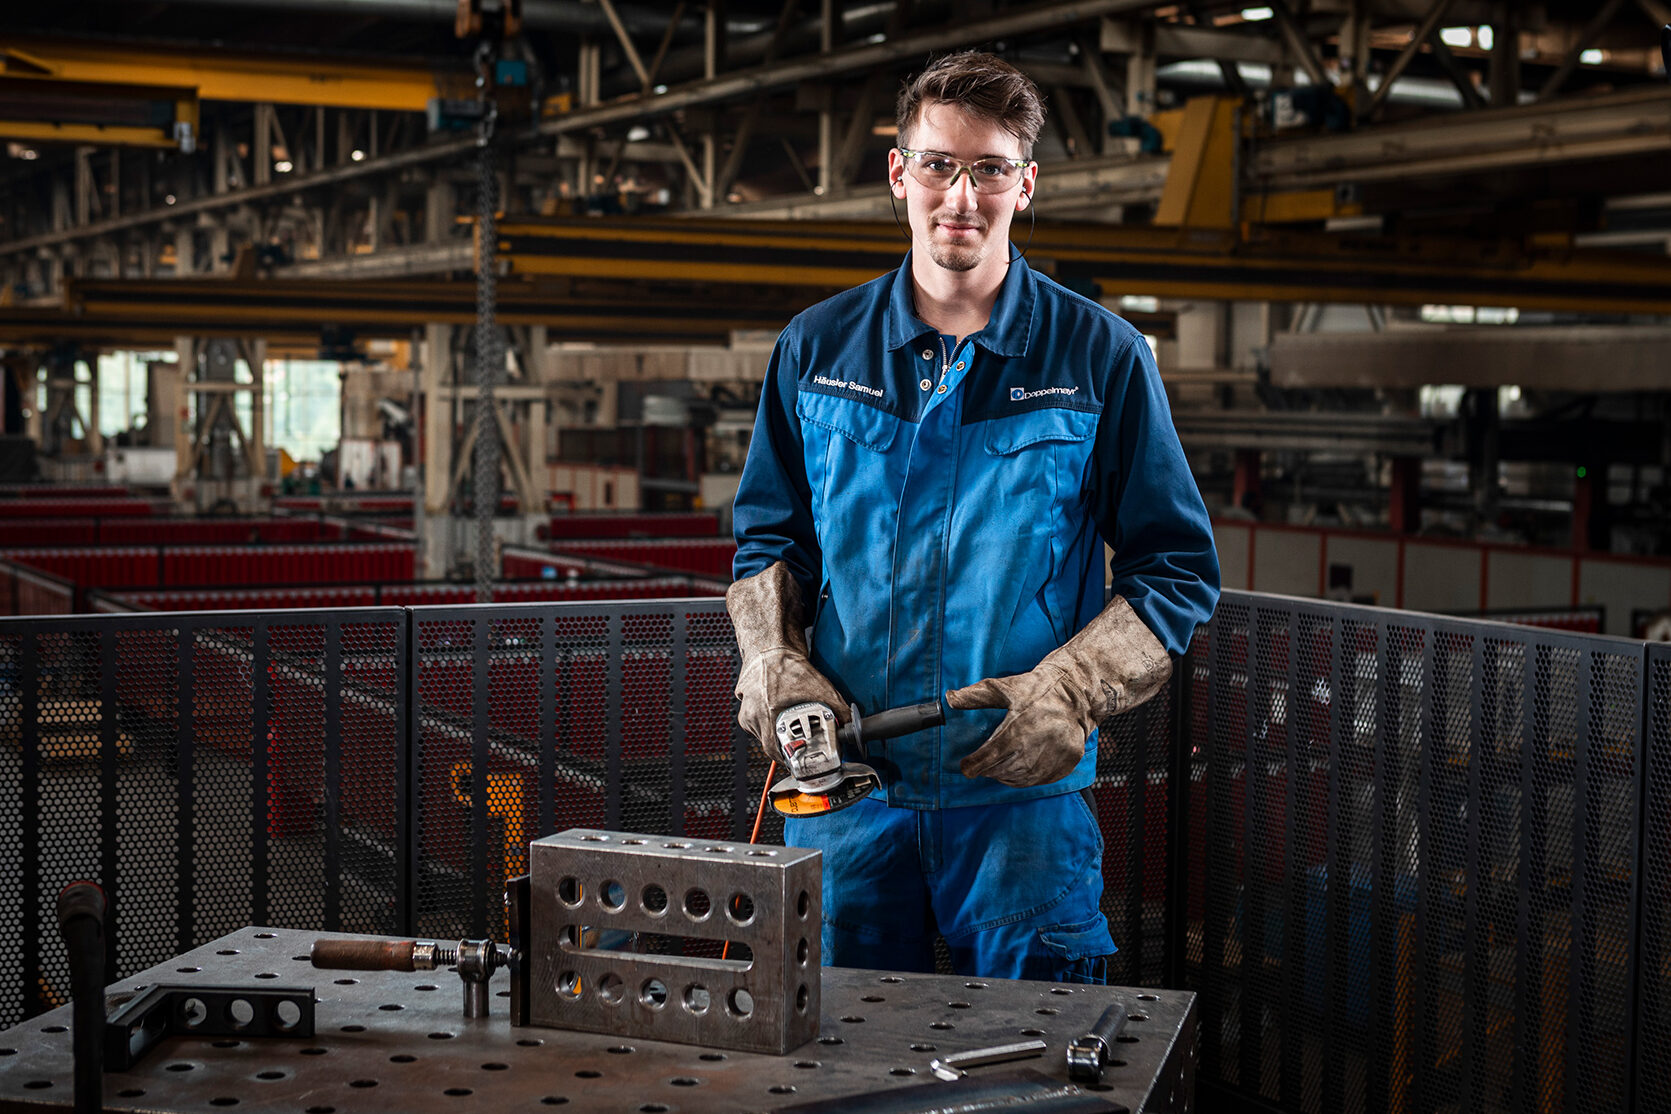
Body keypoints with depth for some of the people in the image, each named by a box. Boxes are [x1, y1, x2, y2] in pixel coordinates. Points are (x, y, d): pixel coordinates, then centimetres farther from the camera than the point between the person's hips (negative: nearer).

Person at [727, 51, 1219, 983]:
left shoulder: (1101, 360, -1)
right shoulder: (818, 349, 7)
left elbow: (1179, 568, 1)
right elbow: (768, 535, 17)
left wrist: (1069, 690, -13)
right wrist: (772, 661, -2)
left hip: (1023, 793, -2)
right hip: (846, 782, 2)